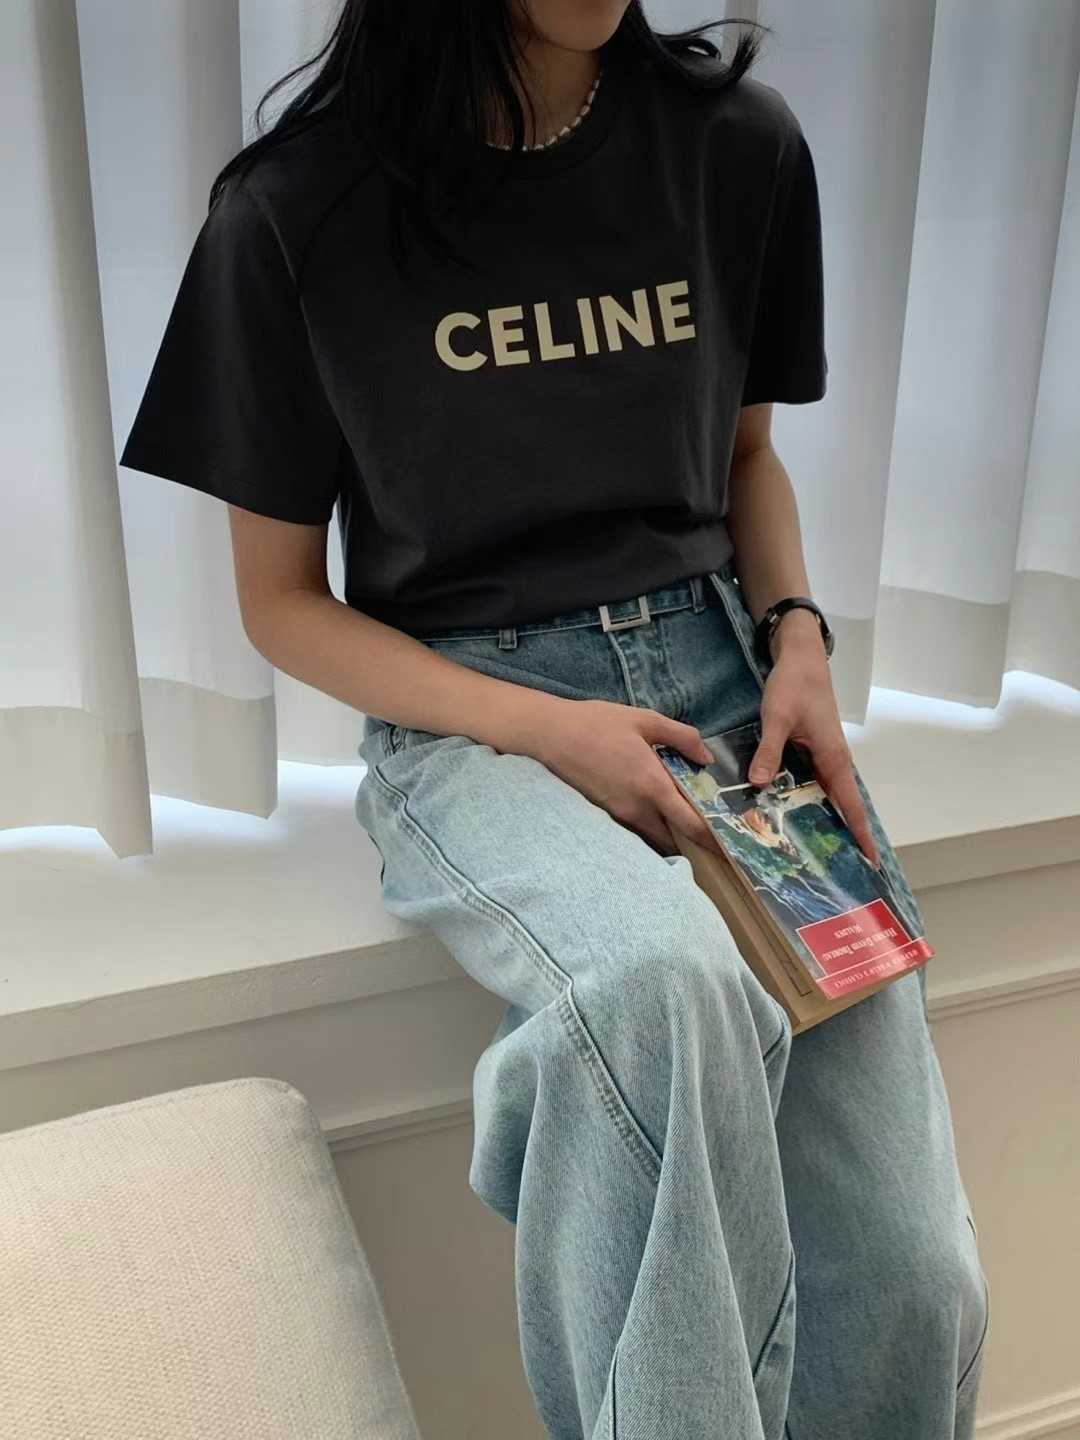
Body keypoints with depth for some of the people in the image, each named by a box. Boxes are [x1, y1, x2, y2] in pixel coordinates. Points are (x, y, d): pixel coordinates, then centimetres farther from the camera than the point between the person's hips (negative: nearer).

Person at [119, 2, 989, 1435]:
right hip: (469, 713, -2)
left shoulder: (739, 141, 4)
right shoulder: (297, 211, -5)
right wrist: (546, 730, -13)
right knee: (669, 984, -39)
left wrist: (800, 640, -1)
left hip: (721, 671, 3)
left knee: (914, 1278, -13)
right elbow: (280, 601, 1)